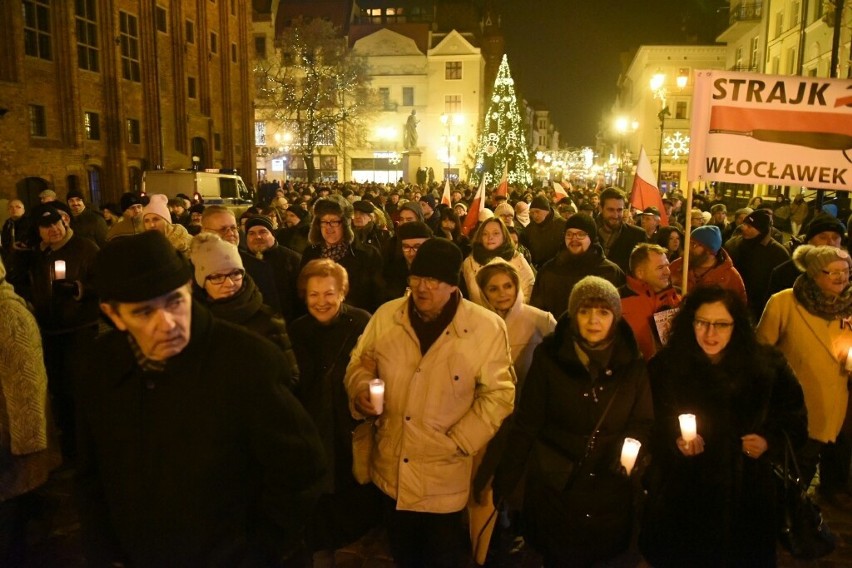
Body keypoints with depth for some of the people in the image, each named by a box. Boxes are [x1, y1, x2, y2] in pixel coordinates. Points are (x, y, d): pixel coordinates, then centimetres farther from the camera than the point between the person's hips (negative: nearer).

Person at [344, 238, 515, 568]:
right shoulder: (386, 316, -3)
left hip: (444, 476, -3)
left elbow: (499, 393, -11)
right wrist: (360, 390, -12)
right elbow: (361, 363, 9)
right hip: (391, 470, 3)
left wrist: (458, 442, -15)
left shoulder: (486, 327, -15)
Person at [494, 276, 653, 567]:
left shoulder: (633, 363, -5)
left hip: (610, 493, 2)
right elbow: (525, 424, -8)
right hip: (553, 487, -1)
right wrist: (504, 483, -11)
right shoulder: (549, 355, -9)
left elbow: (644, 423, 1)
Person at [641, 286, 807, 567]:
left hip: (746, 497, 1)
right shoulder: (665, 366, -8)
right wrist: (675, 443, -22)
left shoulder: (767, 365, -5)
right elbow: (651, 428, -4)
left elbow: (794, 416, 7)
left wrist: (770, 442, -10)